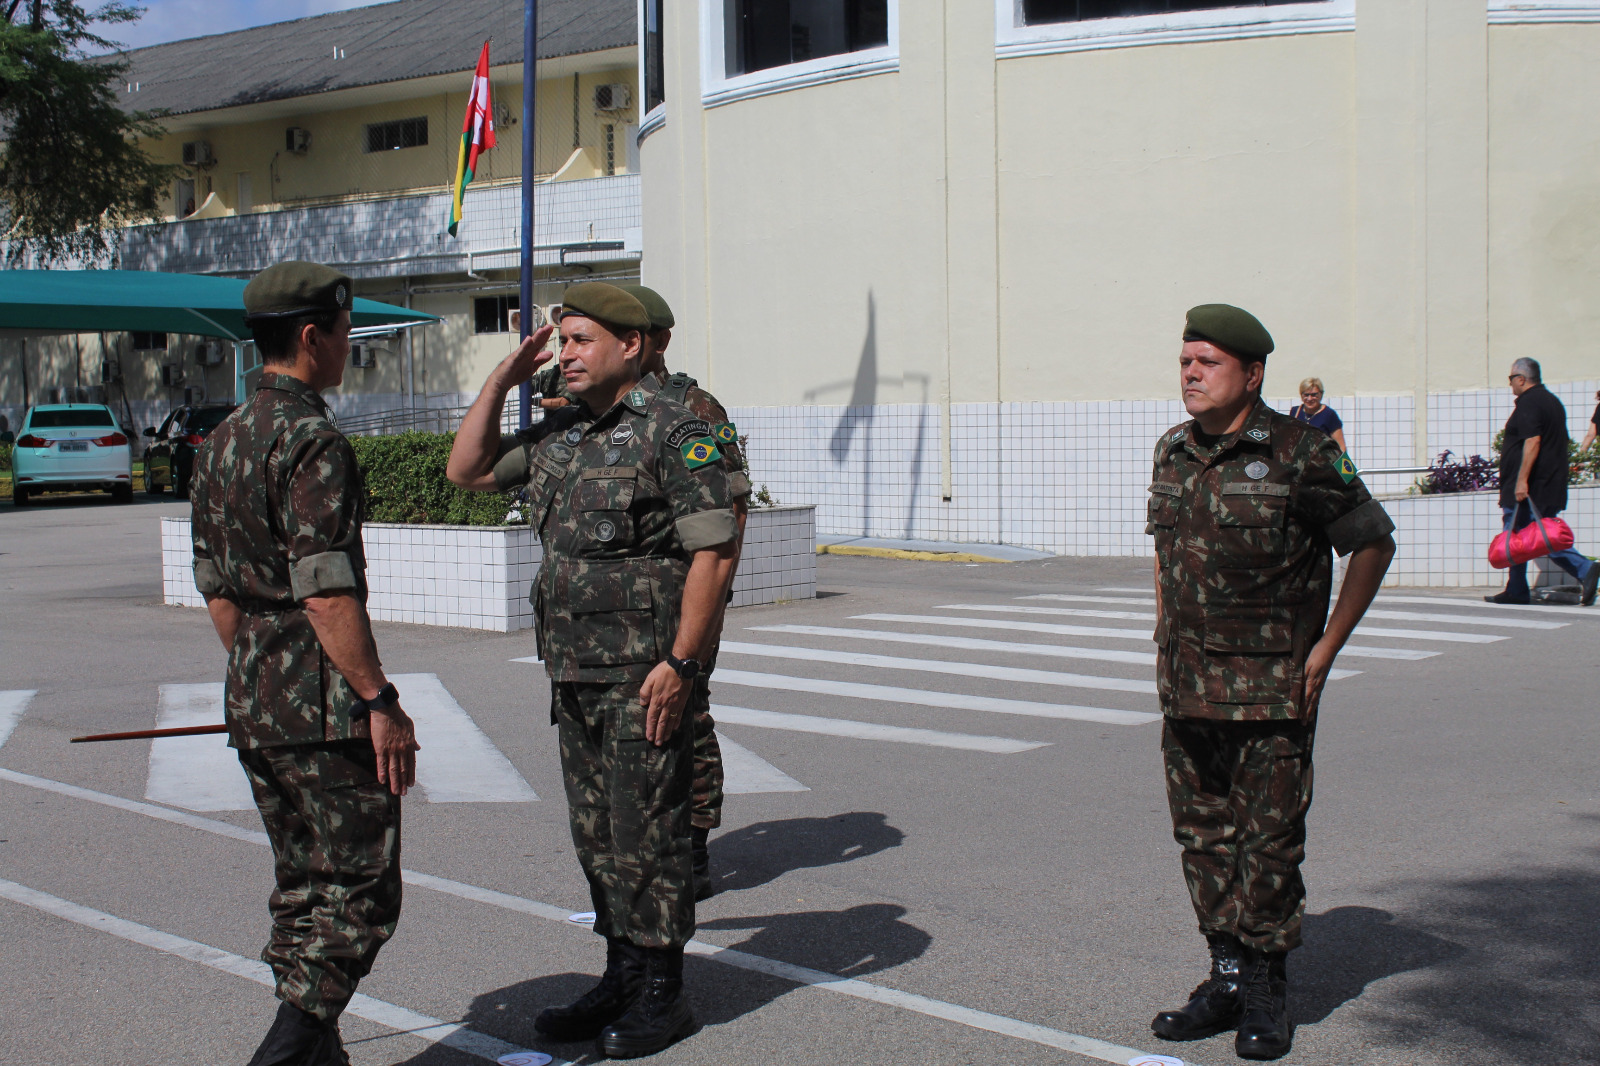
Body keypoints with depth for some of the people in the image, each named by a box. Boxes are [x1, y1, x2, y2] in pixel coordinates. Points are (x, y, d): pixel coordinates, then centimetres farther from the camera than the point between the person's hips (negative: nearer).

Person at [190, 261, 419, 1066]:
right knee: (359, 895, -1)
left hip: (250, 706, 9)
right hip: (327, 709, -9)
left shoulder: (220, 443, 12)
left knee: (302, 888, 17)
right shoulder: (312, 443, -16)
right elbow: (325, 593, -22)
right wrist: (380, 701, -18)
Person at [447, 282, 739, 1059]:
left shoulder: (674, 432, -11)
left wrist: (678, 663, -19)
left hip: (644, 676, -8)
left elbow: (713, 551, -16)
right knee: (596, 836, 14)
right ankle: (622, 979, 26)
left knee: (646, 837, -1)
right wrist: (501, 381, 8)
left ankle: (662, 995, 10)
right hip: (574, 674, 8)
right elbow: (467, 471, 18)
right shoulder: (556, 434, 12)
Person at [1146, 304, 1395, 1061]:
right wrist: (1163, 638, 14)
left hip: (1271, 688, -6)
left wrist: (1326, 648, -5)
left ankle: (1266, 996, 14)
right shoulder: (1172, 452, 7)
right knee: (1203, 836, 10)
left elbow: (1373, 543, -4)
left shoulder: (1299, 453, -11)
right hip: (1186, 685, 6)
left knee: (1268, 842, 1)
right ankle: (1227, 978, 23)